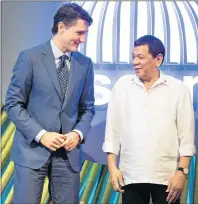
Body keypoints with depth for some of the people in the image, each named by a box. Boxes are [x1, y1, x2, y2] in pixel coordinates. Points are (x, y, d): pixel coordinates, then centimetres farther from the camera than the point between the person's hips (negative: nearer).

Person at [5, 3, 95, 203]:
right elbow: (13, 104, -4)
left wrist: (78, 133, -7)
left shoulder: (85, 64, 7)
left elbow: (87, 108, 13)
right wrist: (40, 134, -14)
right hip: (32, 149, -3)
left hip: (68, 152, 4)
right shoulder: (30, 57, -5)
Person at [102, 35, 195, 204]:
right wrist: (112, 167, 2)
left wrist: (182, 171, -5)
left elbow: (186, 135, 0)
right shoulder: (122, 86, 4)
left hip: (167, 176, -1)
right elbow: (112, 129, 6)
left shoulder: (178, 88, 0)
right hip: (131, 176, 1)